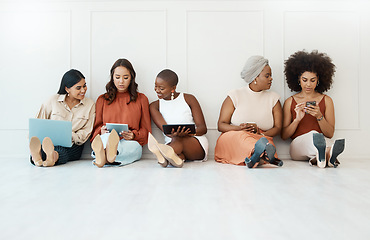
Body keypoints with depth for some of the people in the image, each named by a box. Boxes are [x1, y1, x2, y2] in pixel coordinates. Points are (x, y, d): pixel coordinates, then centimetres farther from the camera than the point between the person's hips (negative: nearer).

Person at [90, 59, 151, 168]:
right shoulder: (102, 99, 22)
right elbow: (96, 127, 19)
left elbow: (146, 130, 16)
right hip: (105, 139, 1)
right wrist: (101, 131, -6)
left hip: (132, 144, -1)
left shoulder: (141, 99, 19)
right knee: (107, 136, -37)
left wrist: (134, 135, -7)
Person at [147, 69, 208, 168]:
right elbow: (165, 129, -8)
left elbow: (203, 127, 0)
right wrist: (173, 134, -33)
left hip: (197, 144, -1)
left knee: (178, 139, -35)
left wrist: (191, 133, -24)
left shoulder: (189, 99, 5)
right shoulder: (154, 106, 9)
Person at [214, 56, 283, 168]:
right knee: (241, 136, -37)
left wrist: (261, 133, -14)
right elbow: (221, 125, 1)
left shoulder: (273, 98, 15)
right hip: (231, 139, -2)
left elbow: (278, 128, 7)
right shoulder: (235, 95, 6)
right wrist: (240, 128, -20)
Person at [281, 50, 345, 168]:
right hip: (297, 146, -1)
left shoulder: (326, 100, 12)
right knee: (313, 134, -38)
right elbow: (284, 135, 4)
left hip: (321, 143, 2)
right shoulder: (290, 102, 10)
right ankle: (327, 155, -64)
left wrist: (319, 116, -13)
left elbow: (330, 134, 5)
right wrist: (297, 119, -13)